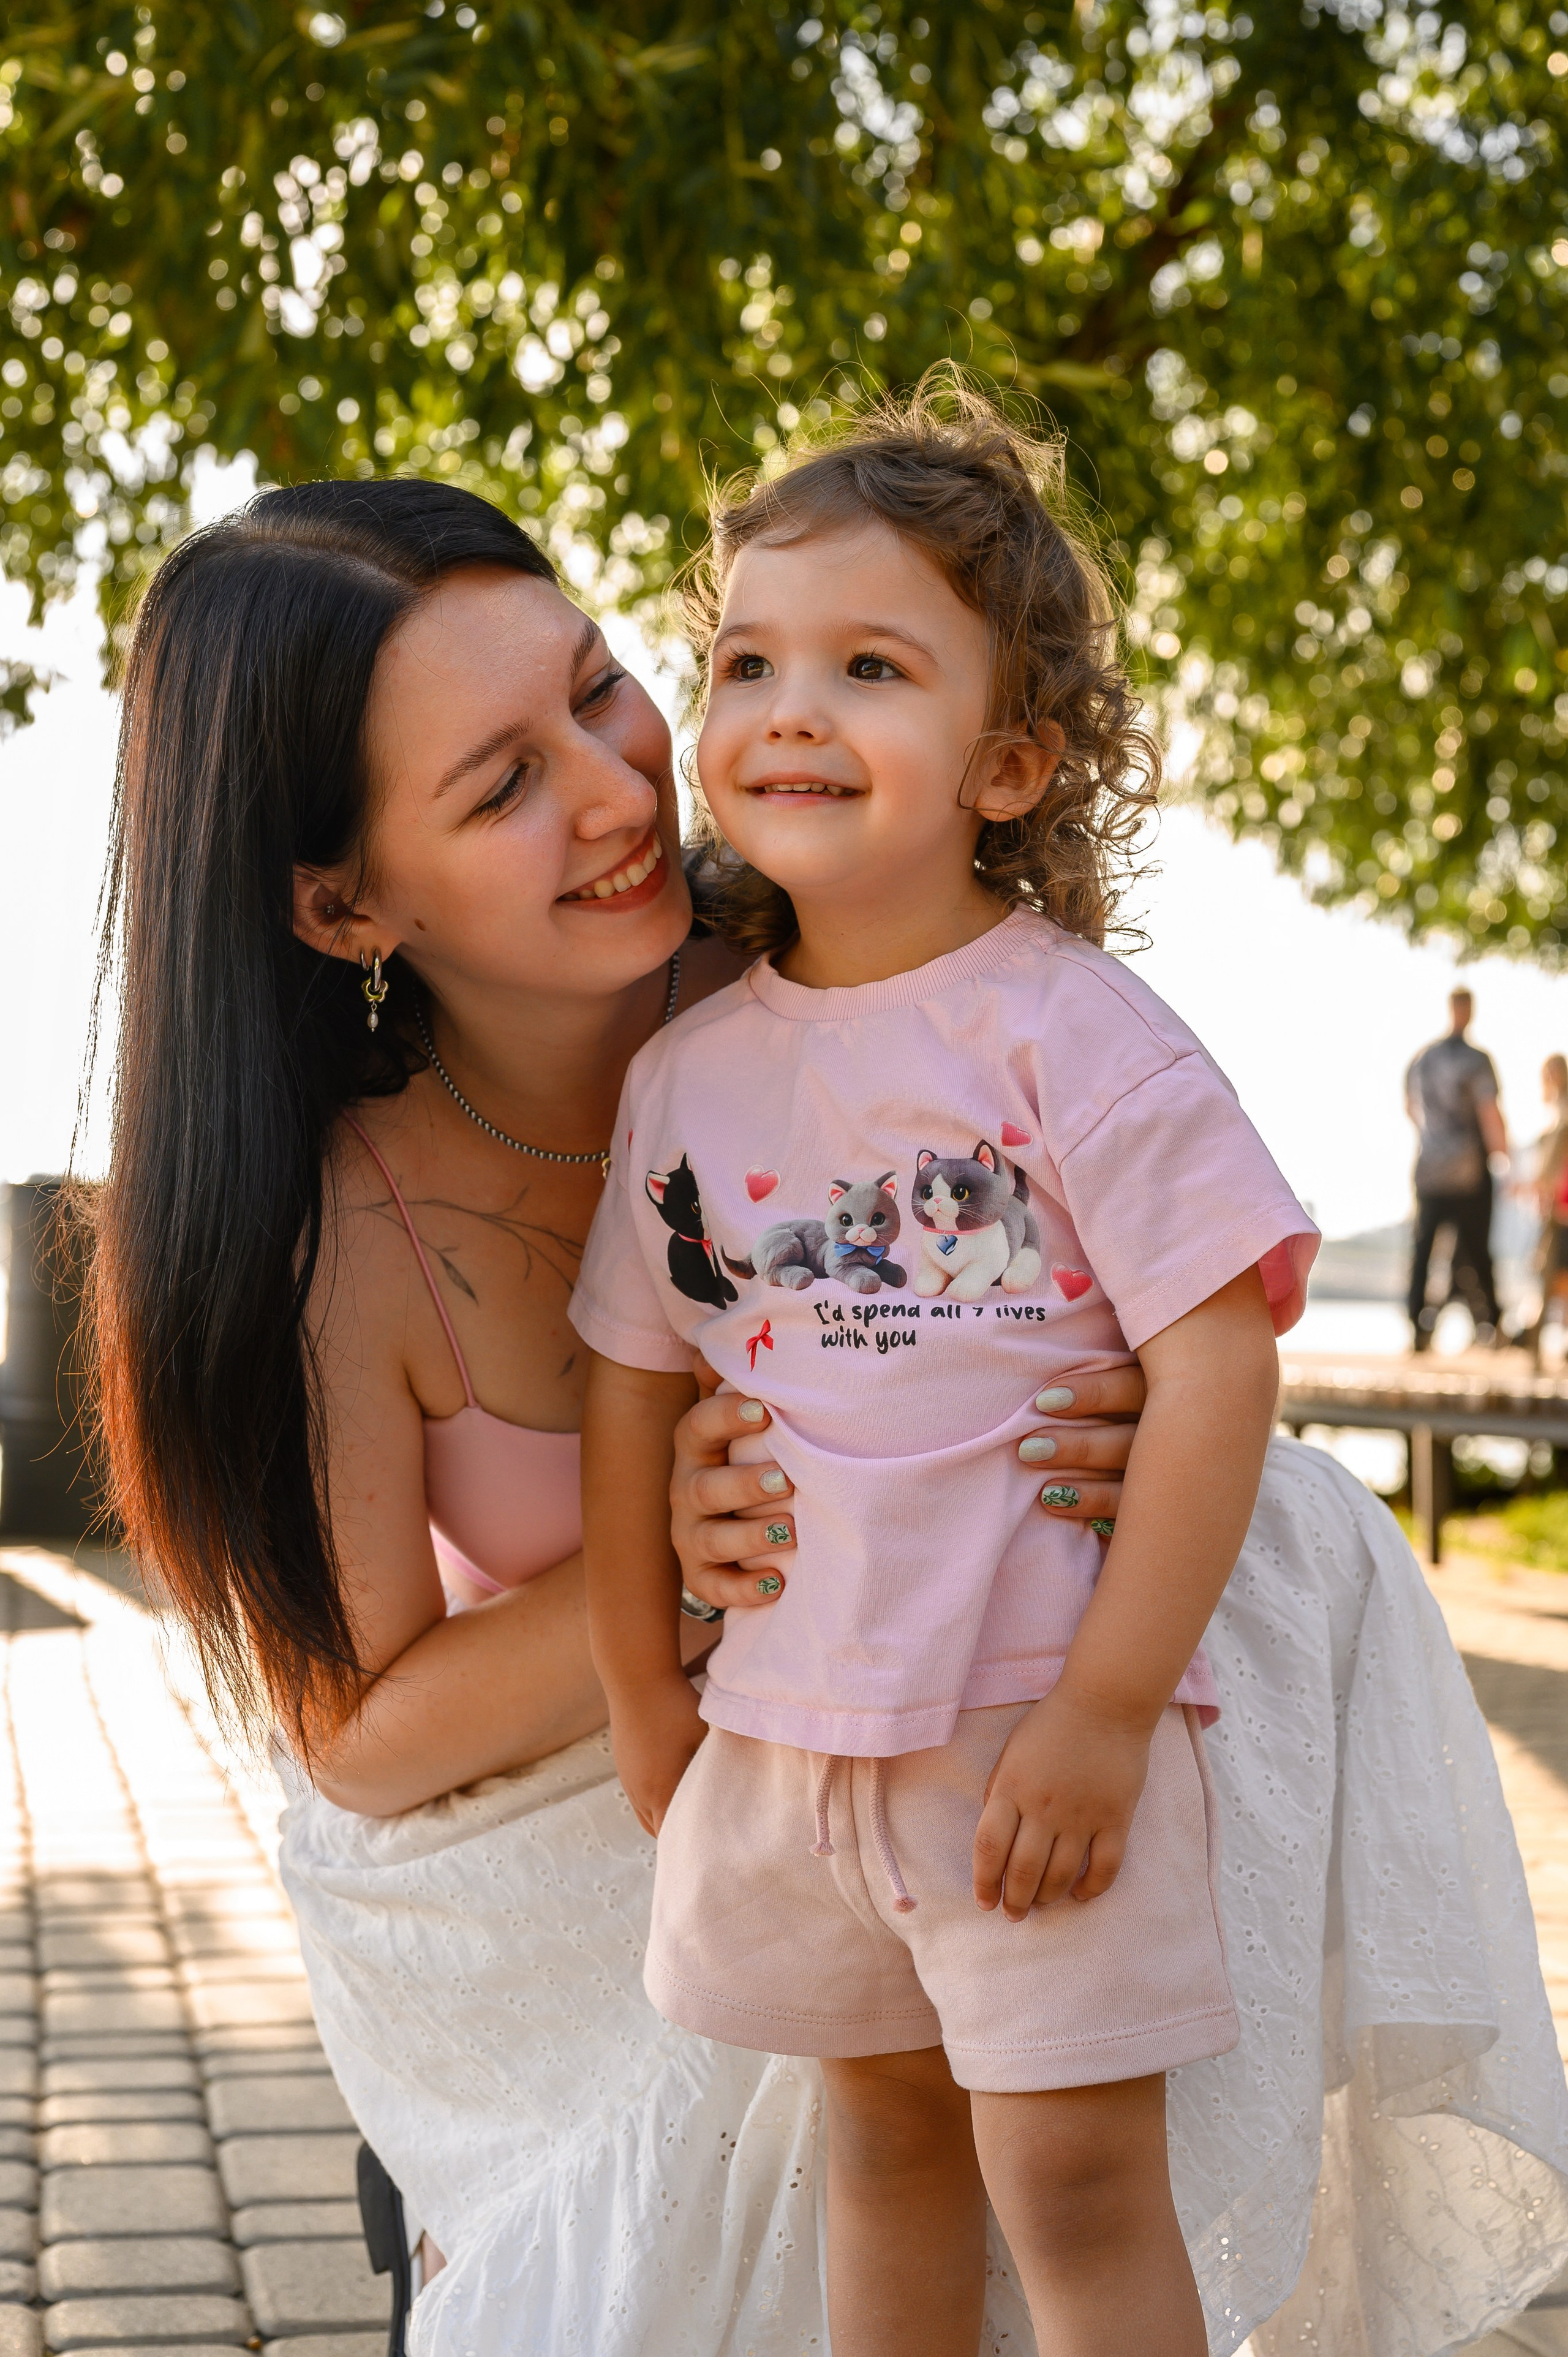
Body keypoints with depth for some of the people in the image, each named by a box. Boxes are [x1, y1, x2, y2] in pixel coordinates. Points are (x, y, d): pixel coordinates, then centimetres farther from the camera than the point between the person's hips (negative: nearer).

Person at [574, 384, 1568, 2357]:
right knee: (887, 2141, 20)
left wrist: (1106, 1710, -19)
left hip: (1044, 1729, -5)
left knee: (1078, 2184, 0)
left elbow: (1220, 1366, -17)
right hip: (785, 1732, 5)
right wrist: (644, 1700, 10)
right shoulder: (685, 1071, 2)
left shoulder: (1075, 1033, -13)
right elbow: (633, 1384, 9)